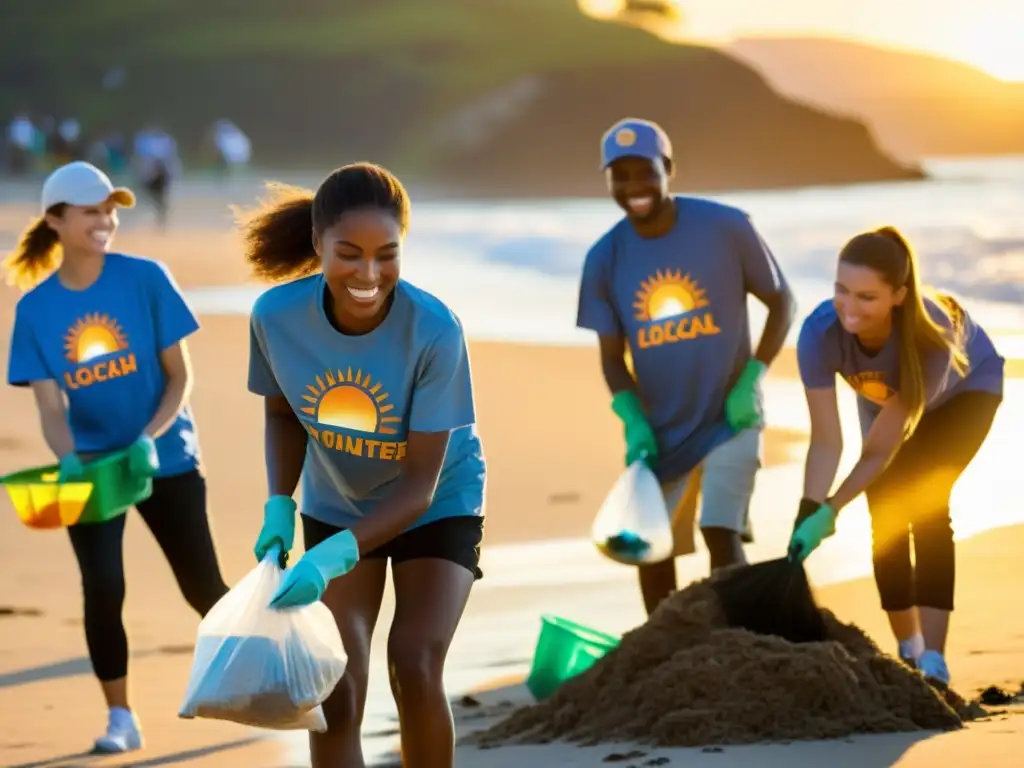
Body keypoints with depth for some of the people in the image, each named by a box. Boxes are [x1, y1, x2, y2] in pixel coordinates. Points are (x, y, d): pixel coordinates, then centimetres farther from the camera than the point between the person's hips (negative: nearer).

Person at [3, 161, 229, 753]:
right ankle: (121, 718, 3)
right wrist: (68, 458, -26)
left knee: (203, 587, 4)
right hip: (92, 463, 1)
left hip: (166, 457, -1)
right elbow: (51, 404, -6)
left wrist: (149, 438, -23)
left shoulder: (147, 279, -12)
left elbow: (180, 376, -8)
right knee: (103, 587, -10)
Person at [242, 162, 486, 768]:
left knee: (415, 671, -18)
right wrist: (278, 506, -16)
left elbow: (419, 485, -27)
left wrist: (334, 556, -39)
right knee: (336, 691, -5)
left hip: (437, 508, -3)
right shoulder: (277, 315, -24)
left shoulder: (434, 331, -33)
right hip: (336, 508, 3)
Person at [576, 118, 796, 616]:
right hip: (658, 428, 3)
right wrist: (632, 420, -14)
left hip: (728, 418, -3)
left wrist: (751, 379, -13)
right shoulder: (605, 259, -6)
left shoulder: (725, 228, -14)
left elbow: (781, 302, -3)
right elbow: (612, 356, 2)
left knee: (722, 535, -17)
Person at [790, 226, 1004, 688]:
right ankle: (908, 653, 13)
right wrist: (808, 512, -45)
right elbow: (826, 442, -34)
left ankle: (933, 662, -24)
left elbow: (879, 450, -38)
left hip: (964, 390, -4)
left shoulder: (933, 337, -44)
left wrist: (830, 512, -44)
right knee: (887, 518, -5)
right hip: (886, 401, 4)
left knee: (925, 504, -21)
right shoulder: (820, 332, -37)